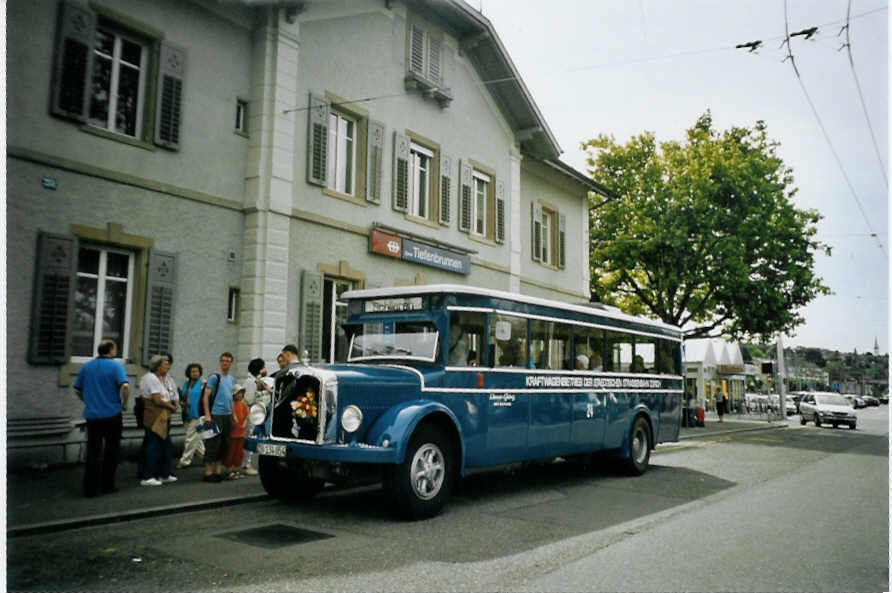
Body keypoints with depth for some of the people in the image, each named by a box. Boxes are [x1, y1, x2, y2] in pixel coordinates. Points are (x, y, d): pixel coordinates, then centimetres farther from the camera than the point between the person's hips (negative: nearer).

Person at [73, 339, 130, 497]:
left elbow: (77, 389, 13)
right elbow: (125, 386, -20)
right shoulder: (115, 366, -8)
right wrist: (124, 403, -6)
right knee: (111, 452, 9)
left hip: (91, 415, 4)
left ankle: (90, 489, 4)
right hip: (112, 415, -4)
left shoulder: (86, 367, 8)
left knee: (92, 452, 7)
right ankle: (107, 486, 14)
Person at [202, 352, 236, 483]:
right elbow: (205, 396, -10)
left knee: (225, 444, 10)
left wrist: (234, 415, 18)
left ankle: (218, 471, 19)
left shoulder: (232, 379, 16)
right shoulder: (214, 377, -6)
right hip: (216, 415, -7)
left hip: (228, 415, 7)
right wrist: (207, 415, -17)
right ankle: (208, 472, 1)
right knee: (213, 444, -6)